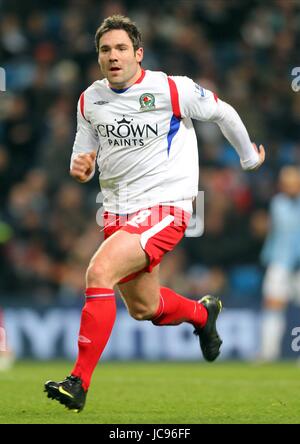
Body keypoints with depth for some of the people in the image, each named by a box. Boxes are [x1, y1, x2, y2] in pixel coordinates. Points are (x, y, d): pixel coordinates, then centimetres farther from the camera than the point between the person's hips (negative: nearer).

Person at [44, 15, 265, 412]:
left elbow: (222, 112, 7)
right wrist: (79, 166, -10)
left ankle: (79, 382, -23)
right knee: (143, 309, 16)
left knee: (99, 273, -26)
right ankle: (202, 313, 51)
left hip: (164, 208, -6)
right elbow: (84, 153, 16)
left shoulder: (172, 89, -10)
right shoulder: (89, 100, 4)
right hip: (117, 211, 7)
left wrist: (249, 155, 21)